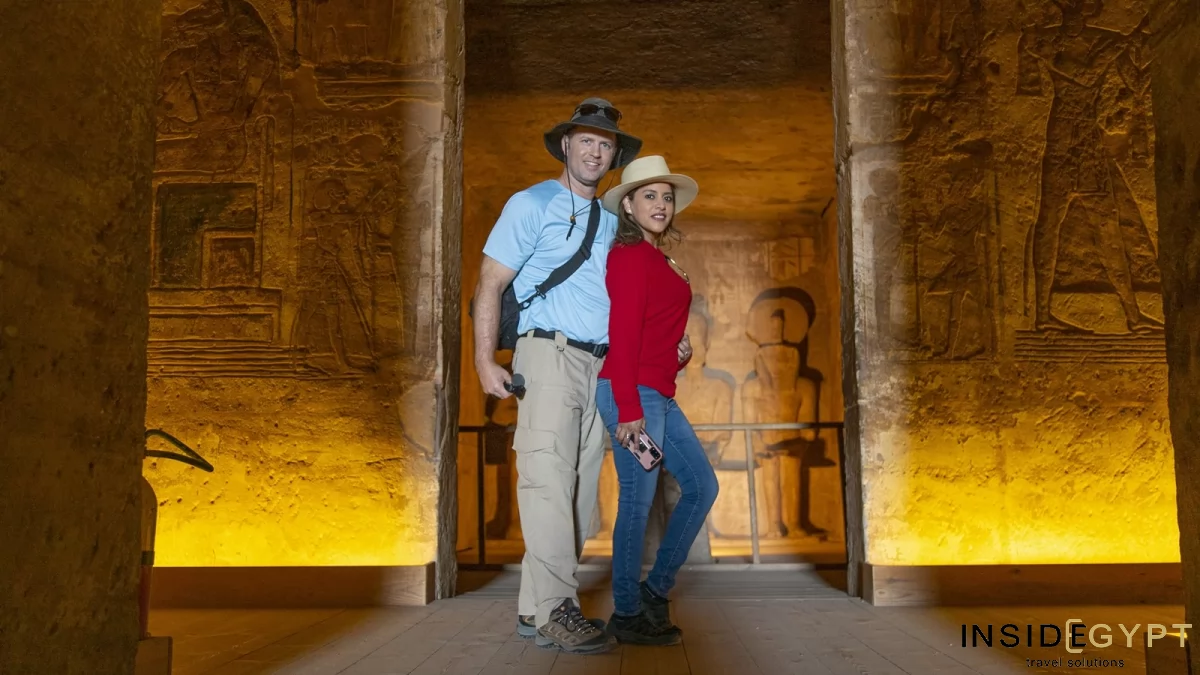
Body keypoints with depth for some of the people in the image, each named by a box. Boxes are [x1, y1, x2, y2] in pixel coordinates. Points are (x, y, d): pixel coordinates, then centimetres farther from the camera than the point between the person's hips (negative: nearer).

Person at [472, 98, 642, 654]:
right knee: (549, 482, -13)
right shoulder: (532, 205, 3)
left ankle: (535, 609, 11)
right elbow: (490, 283, -3)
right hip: (549, 353, -7)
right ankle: (554, 610, -11)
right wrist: (485, 361, -11)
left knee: (579, 489, 5)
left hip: (599, 365, 7)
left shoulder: (610, 222, 22)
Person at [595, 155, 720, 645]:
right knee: (638, 502, -2)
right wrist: (629, 411, -20)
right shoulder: (630, 256, -10)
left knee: (702, 485, 13)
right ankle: (627, 616, 12)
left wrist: (681, 349, 3)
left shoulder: (657, 259, 17)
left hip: (659, 396, 10)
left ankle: (655, 590, 22)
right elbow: (623, 336, -17)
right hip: (635, 394, -10)